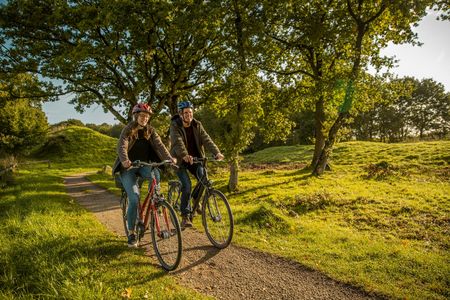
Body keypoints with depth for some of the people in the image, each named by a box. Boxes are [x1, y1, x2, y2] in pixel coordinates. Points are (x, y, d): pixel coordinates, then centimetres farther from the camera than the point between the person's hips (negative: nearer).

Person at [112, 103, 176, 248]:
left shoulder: (150, 131, 1)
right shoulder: (128, 130, -9)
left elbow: (159, 145, -13)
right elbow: (121, 147, -25)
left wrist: (169, 158, -31)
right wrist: (125, 160, -47)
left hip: (144, 165, 3)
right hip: (128, 168, -3)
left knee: (155, 174, -33)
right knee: (134, 199, -15)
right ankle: (131, 233, 1)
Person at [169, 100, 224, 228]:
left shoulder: (197, 125, 0)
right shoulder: (175, 126, -11)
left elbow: (206, 139, -13)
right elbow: (177, 142, -28)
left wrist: (216, 152, -29)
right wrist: (185, 155, -47)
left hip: (195, 159, 4)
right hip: (181, 160, -4)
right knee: (187, 185, -17)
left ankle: (196, 200, 11)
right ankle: (185, 216, -2)